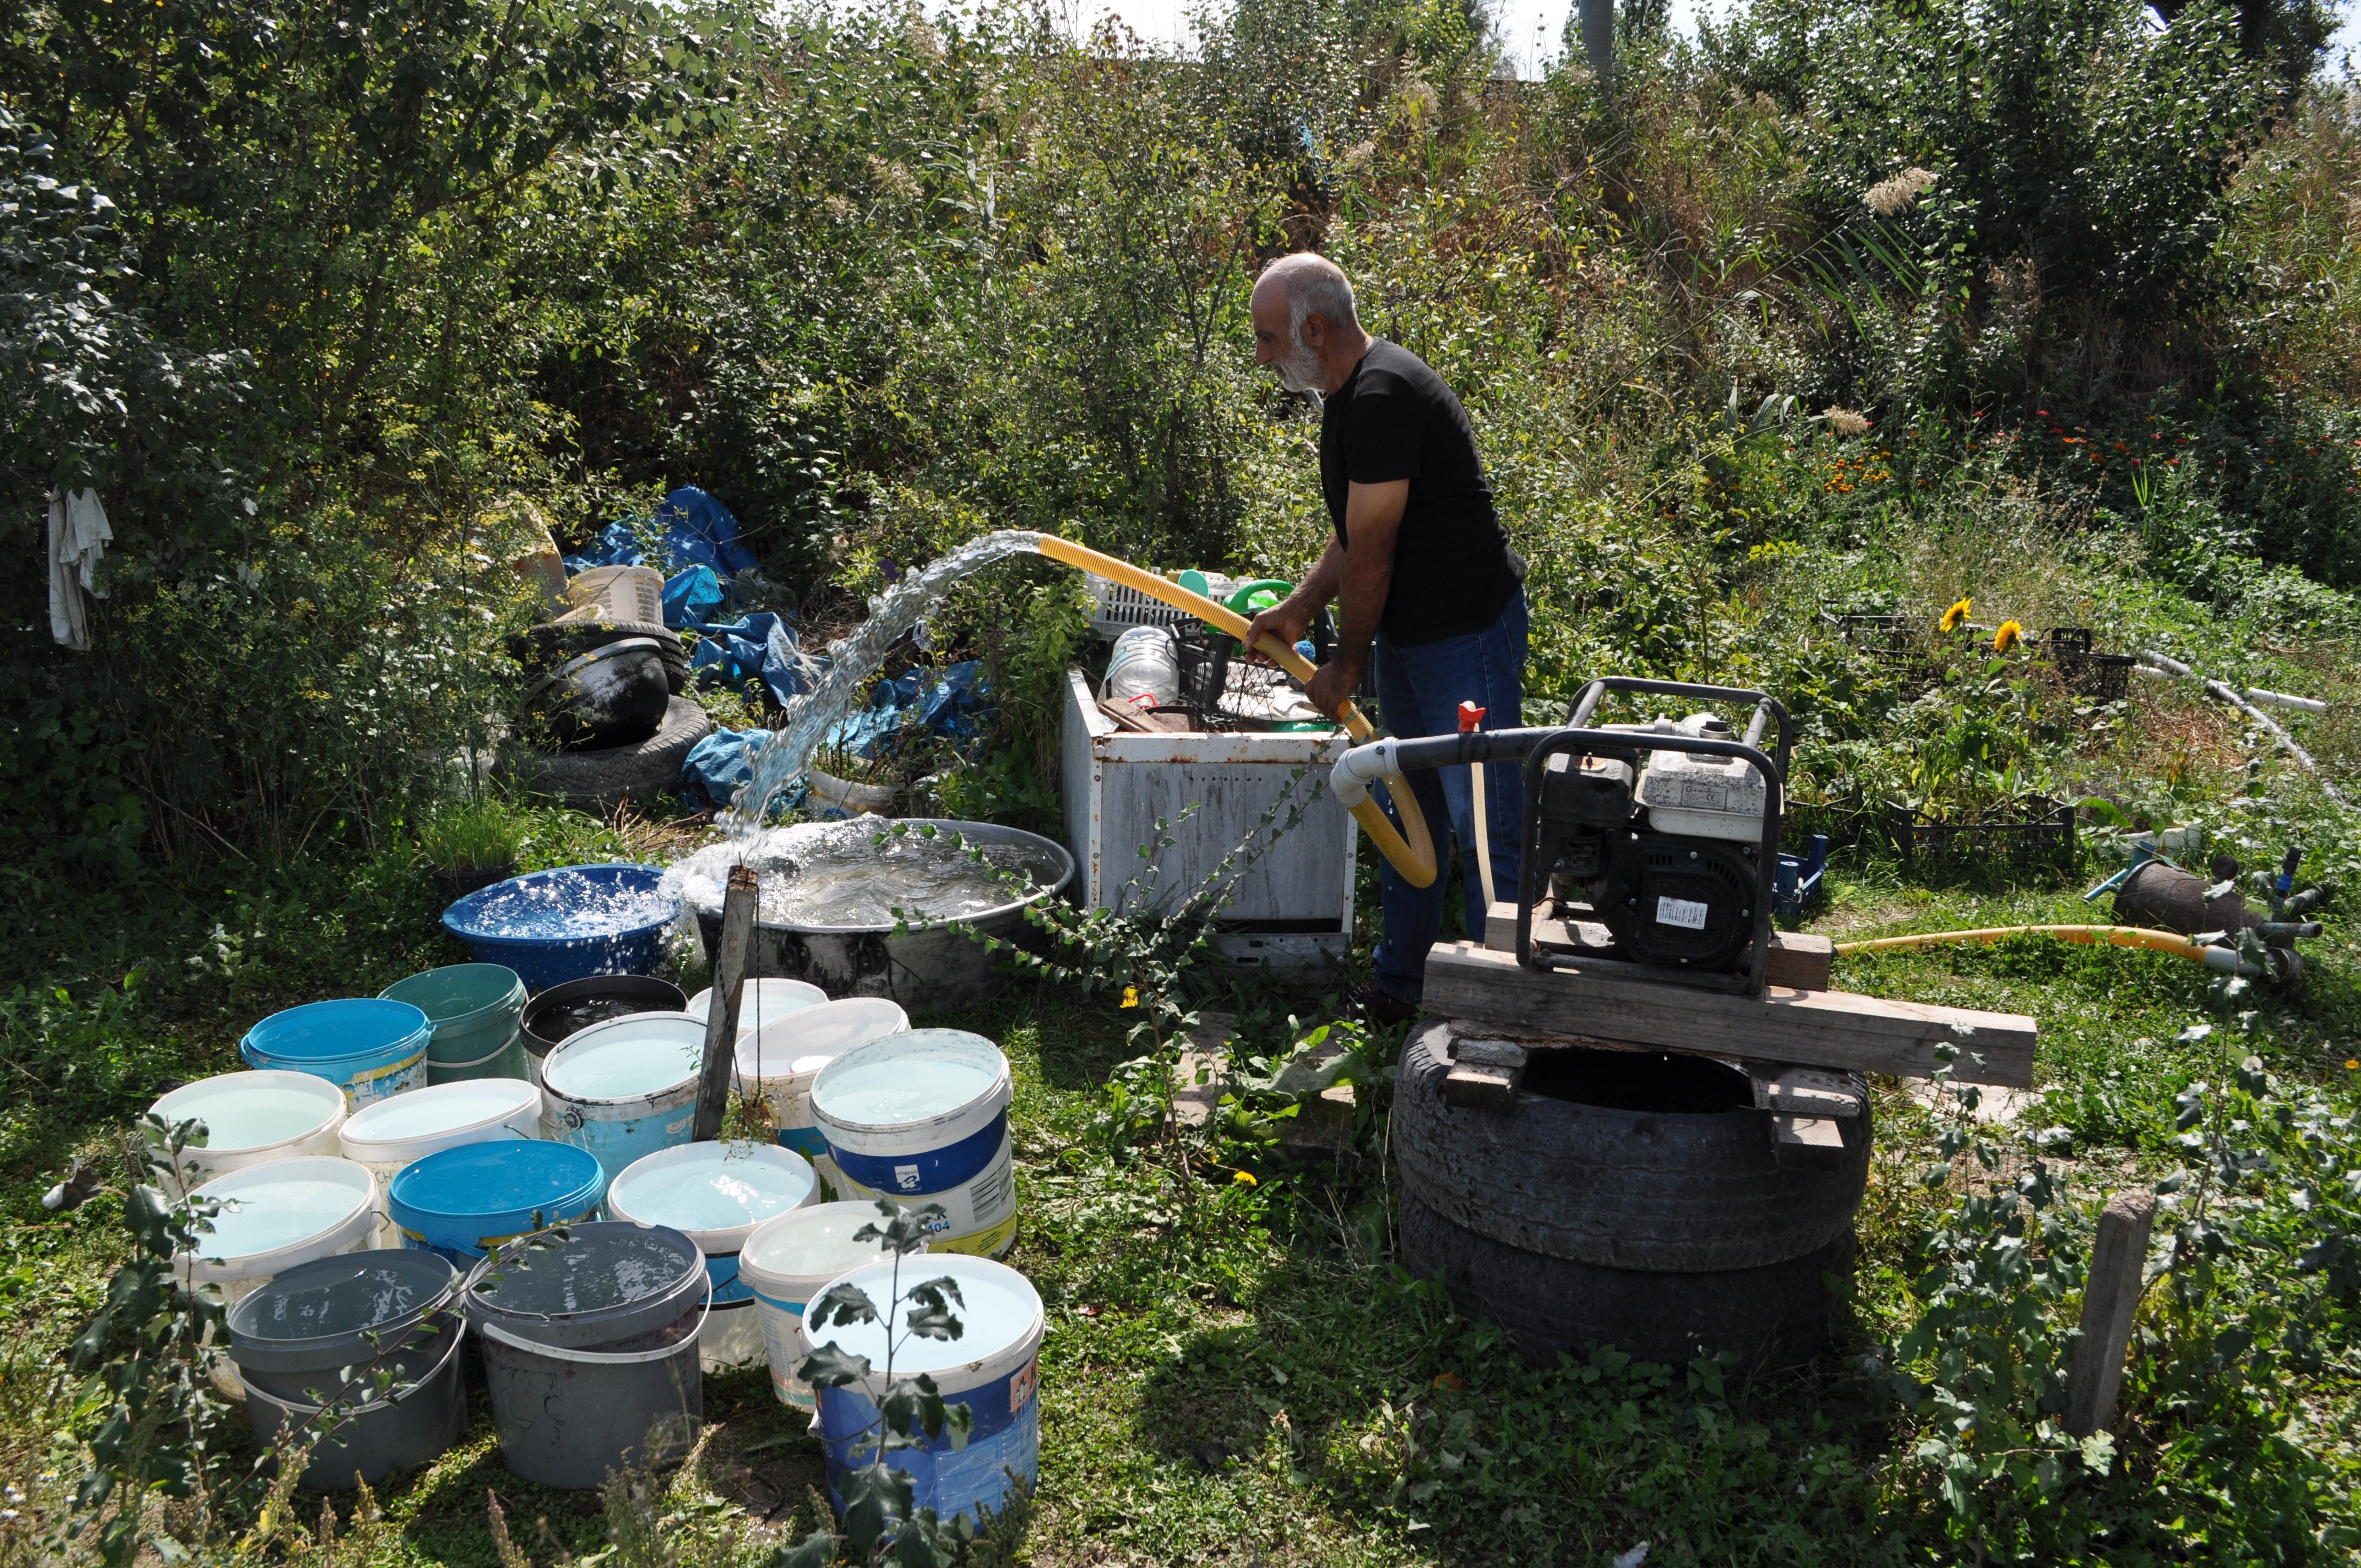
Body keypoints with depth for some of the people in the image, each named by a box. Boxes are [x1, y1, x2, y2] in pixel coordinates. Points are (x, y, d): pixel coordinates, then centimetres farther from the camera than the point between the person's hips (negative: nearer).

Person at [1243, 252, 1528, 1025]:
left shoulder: (1382, 397, -23)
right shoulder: (1350, 390, 10)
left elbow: (1371, 555, -20)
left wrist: (1347, 664, -9)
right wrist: (1299, 610, 8)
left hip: (1465, 633, -11)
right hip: (1405, 634, 11)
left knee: (1483, 825, -4)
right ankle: (1399, 989, 29)